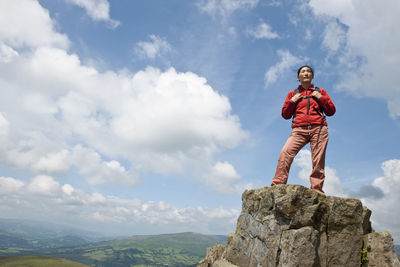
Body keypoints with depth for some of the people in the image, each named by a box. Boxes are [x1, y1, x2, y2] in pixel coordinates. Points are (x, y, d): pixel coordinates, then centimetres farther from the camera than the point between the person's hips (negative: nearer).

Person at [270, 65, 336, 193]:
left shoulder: (320, 92, 24)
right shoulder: (293, 94, 25)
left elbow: (331, 111, 17)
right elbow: (285, 115, 19)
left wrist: (321, 98, 5)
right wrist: (292, 101, 5)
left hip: (318, 129, 0)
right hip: (299, 129, 0)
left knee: (318, 160, -12)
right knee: (285, 153, -21)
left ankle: (317, 189, -11)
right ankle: (277, 185, -24)